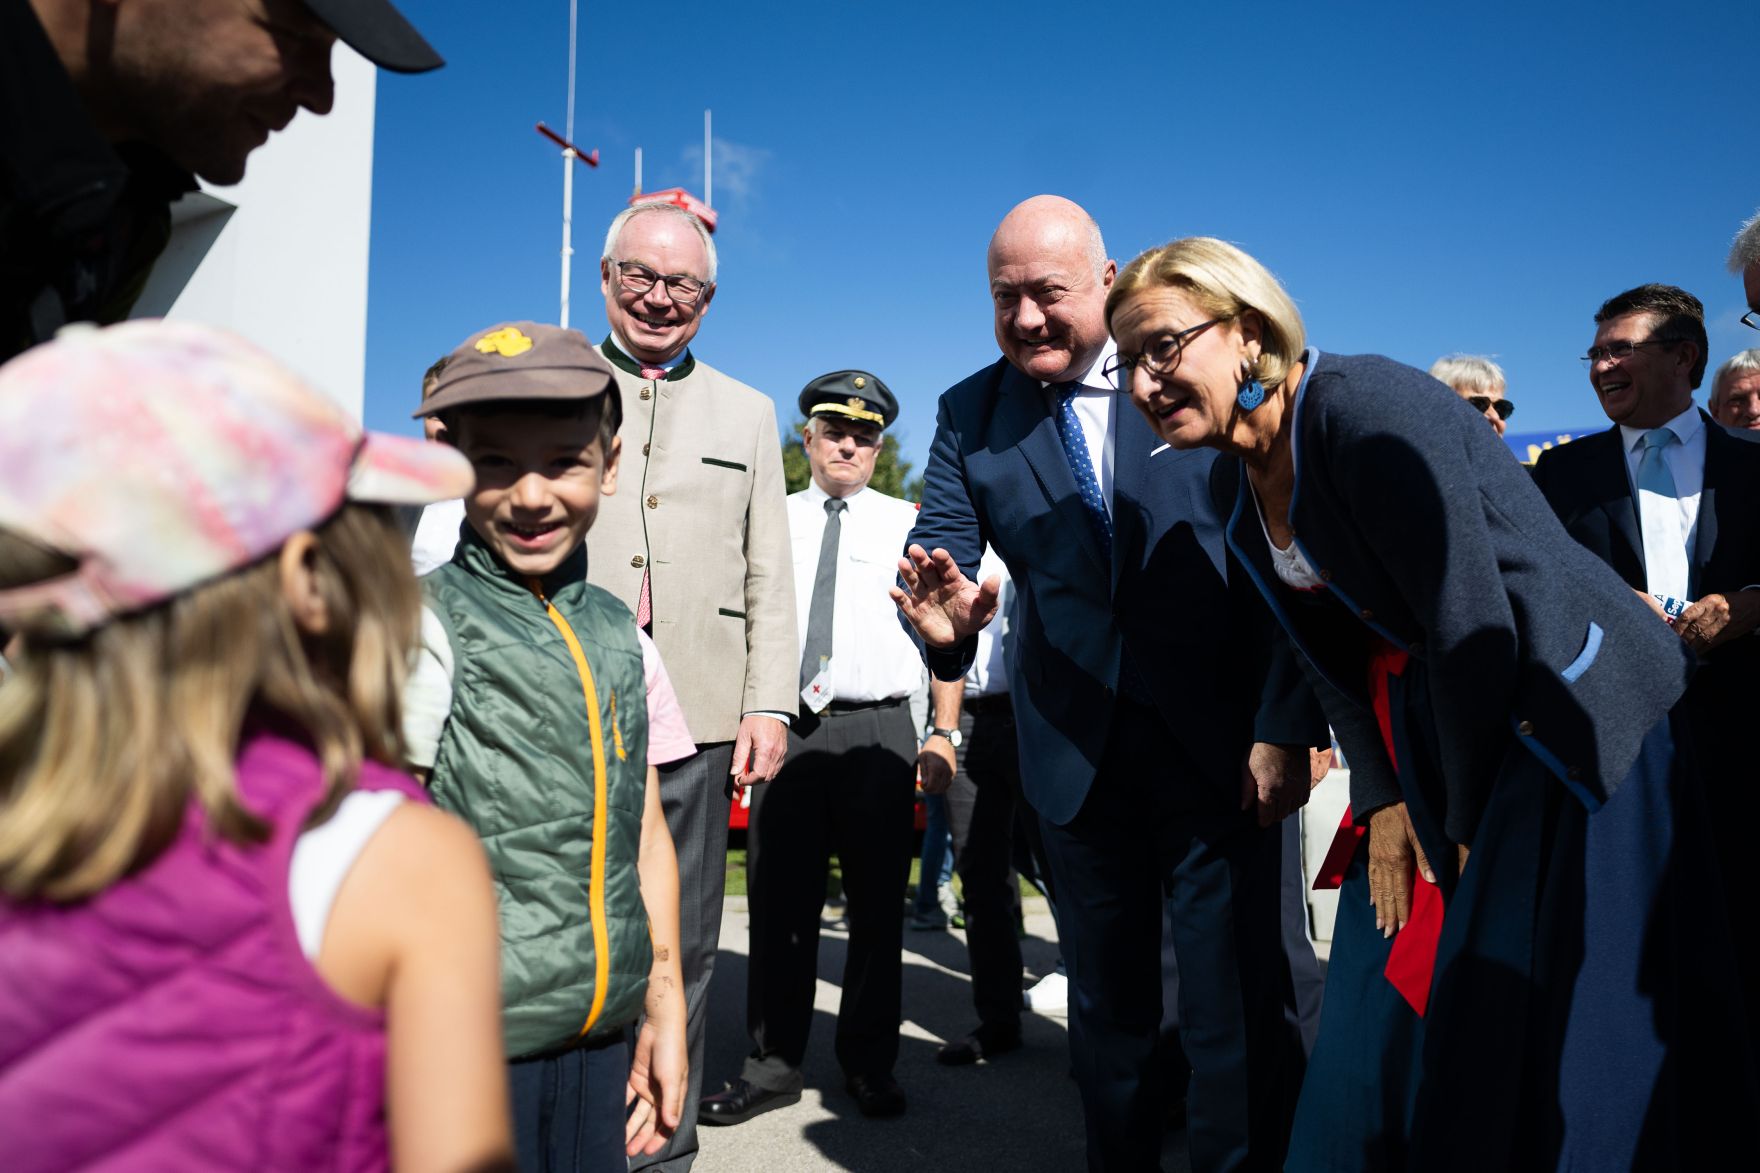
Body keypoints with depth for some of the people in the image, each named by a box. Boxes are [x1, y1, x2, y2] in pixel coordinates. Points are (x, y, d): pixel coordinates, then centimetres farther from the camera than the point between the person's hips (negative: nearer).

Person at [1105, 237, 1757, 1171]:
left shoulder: (1364, 405, -21)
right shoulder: (1246, 487, 4)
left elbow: (1472, 621, -22)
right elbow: (1333, 652, 6)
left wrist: (1469, 819, -13)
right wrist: (1383, 802, -3)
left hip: (1558, 715, -7)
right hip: (1420, 735, 8)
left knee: (1529, 1031, -1)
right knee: (1383, 1021, 11)